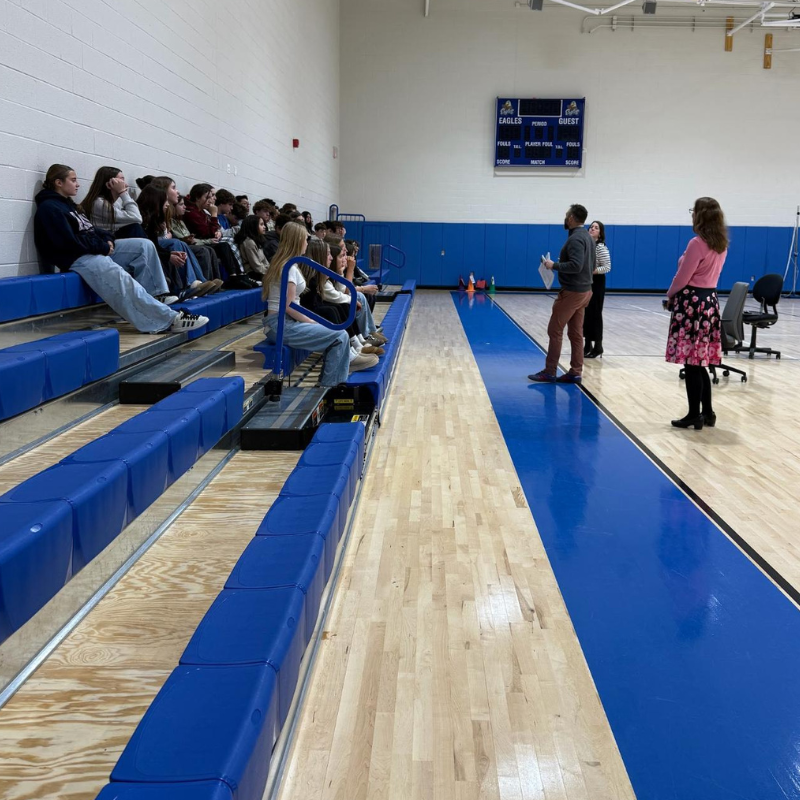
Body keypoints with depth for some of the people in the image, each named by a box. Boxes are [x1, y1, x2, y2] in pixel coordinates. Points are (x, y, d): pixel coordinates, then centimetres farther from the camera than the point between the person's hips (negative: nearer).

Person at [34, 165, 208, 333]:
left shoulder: (66, 204, 23)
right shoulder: (49, 208, -7)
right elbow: (70, 242, -18)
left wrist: (106, 240, 0)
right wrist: (103, 247, -12)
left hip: (96, 250, 10)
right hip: (77, 258, -10)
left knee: (144, 246, -1)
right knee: (122, 280, -32)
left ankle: (154, 296, -9)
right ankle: (167, 319, -36)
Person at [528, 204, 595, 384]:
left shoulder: (575, 239, -17)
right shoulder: (587, 237, 14)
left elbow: (576, 266, -28)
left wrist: (554, 265, -17)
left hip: (572, 292, -10)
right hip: (584, 291, 10)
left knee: (555, 331, -3)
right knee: (576, 333, 10)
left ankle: (549, 372, 0)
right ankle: (575, 372, 11)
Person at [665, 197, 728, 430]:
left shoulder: (697, 243, -15)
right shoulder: (721, 244, 11)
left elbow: (682, 278, -12)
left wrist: (669, 296, 4)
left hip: (692, 302, -9)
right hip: (710, 300, 9)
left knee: (691, 363, -3)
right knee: (700, 362, 14)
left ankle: (694, 416, 2)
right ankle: (707, 413, 19)